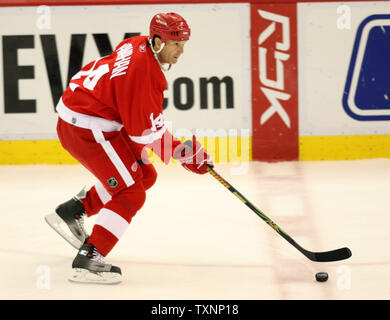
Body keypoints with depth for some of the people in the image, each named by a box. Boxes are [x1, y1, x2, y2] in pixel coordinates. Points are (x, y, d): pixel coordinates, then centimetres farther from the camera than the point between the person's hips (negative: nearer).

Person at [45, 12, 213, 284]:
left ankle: (72, 211, 25)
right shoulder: (145, 74, -25)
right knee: (131, 195, -10)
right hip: (87, 129, -10)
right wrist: (184, 153, -14)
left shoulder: (139, 45, 4)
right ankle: (88, 260, -12)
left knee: (145, 175, 18)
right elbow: (148, 132, -21)